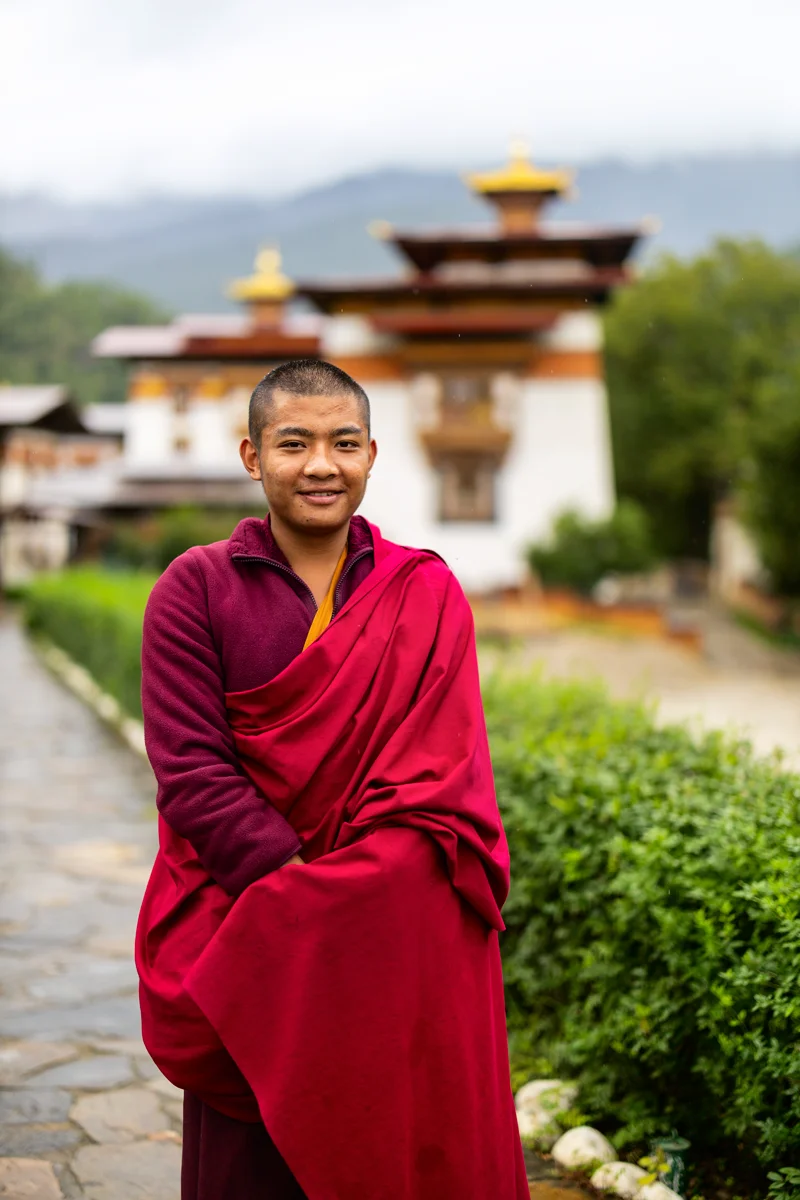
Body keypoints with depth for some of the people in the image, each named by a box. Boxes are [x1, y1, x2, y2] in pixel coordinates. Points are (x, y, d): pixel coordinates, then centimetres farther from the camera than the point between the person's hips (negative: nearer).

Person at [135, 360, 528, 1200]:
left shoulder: (428, 595, 4)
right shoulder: (196, 590, 0)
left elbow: (441, 778, -5)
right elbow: (190, 771, -8)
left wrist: (360, 894, -19)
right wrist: (298, 883, -18)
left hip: (406, 945, 1)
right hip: (248, 927, -1)